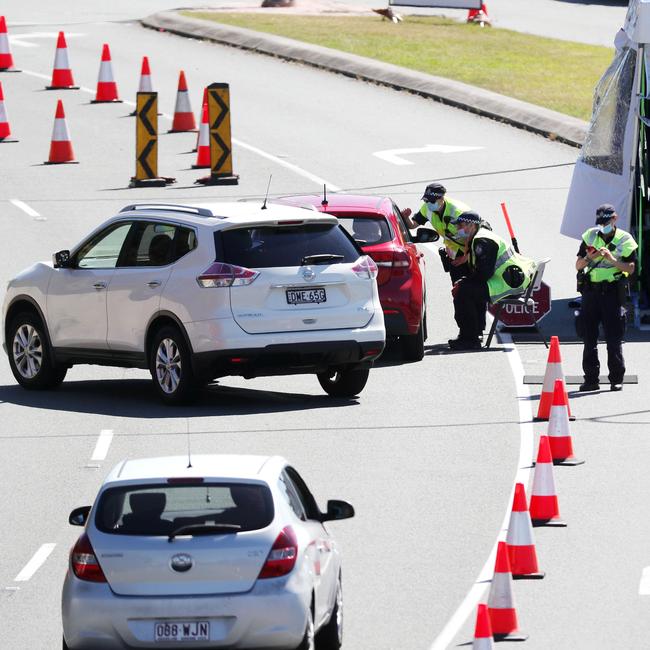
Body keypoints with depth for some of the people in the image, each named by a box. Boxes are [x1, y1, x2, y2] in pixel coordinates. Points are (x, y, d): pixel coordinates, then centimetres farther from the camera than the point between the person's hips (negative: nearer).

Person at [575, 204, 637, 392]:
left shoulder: (625, 240, 1)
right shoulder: (590, 237, 10)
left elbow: (630, 269, -4)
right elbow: (578, 266, 8)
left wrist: (612, 260, -18)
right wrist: (589, 258, -12)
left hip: (613, 292, -3)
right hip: (591, 290, 3)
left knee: (614, 338, -4)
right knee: (589, 337, 4)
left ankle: (616, 379, 3)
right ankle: (591, 379, 10)